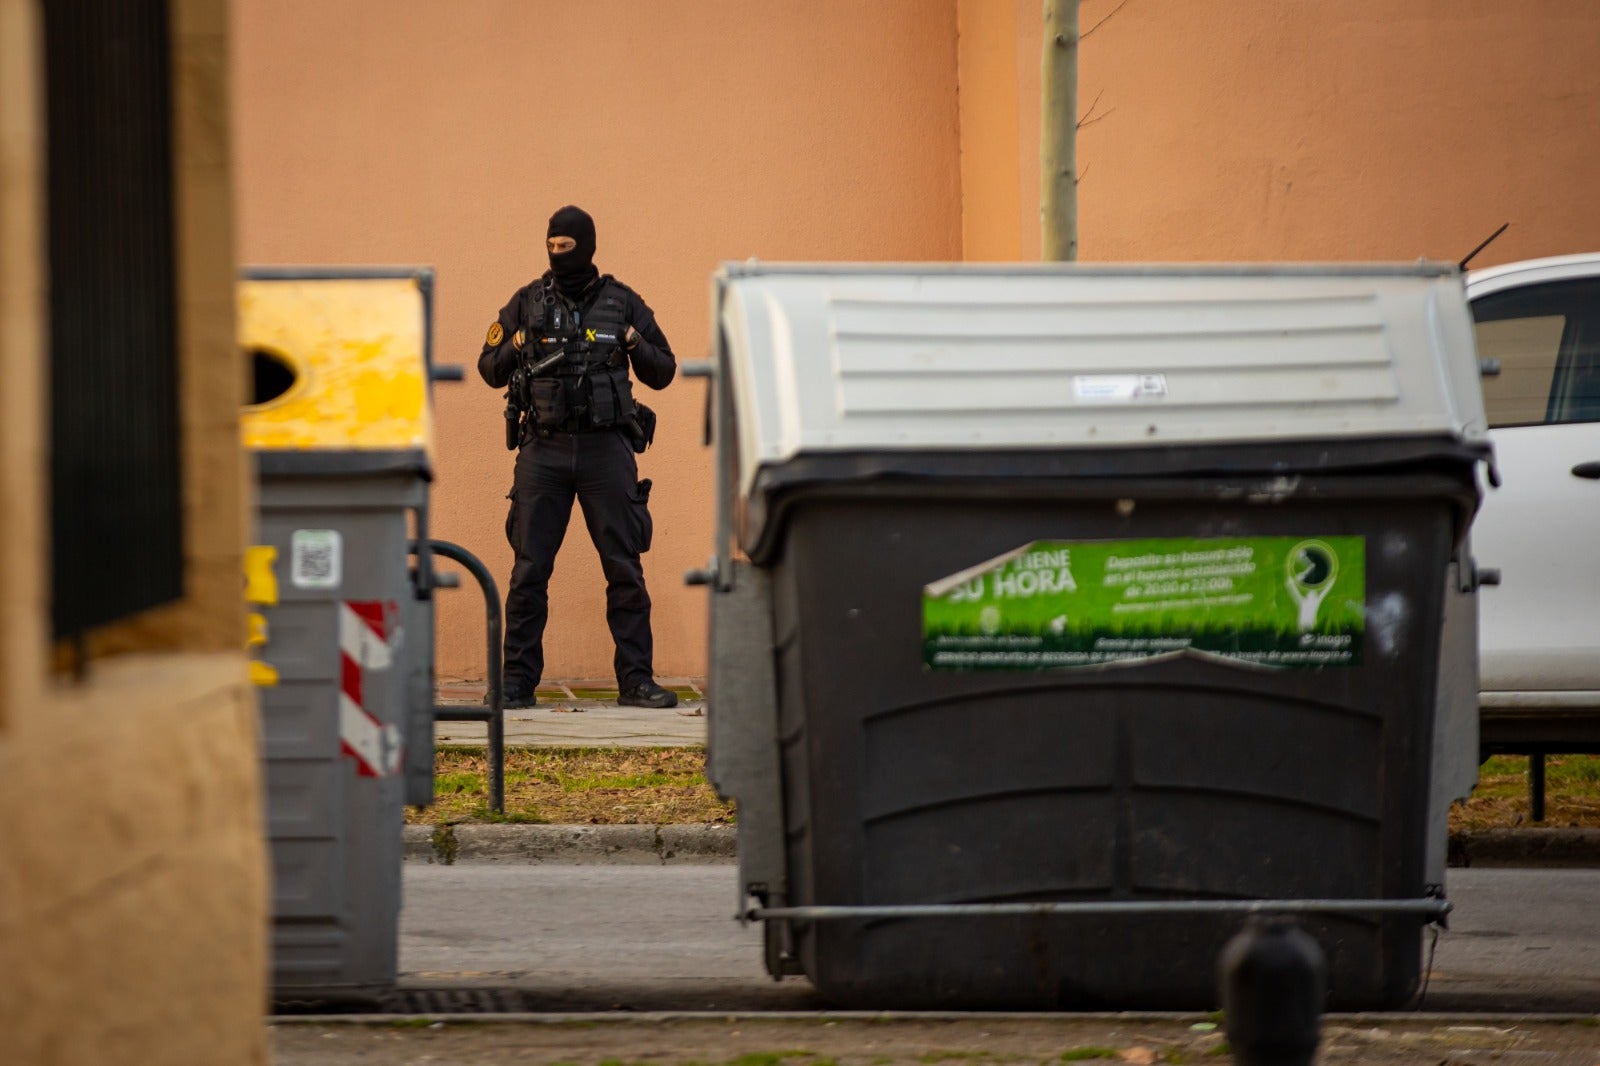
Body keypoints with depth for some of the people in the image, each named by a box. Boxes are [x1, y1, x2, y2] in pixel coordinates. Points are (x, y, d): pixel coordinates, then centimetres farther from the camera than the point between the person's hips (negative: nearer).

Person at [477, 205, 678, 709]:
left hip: (607, 449, 0)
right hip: (543, 449, 0)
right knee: (529, 569, -1)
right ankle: (518, 681, 4)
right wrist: (514, 349, -8)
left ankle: (636, 680, 5)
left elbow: (663, 372, 11)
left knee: (625, 568, 0)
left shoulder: (623, 304, 6)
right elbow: (489, 369, 13)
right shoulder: (527, 303, 7)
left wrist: (636, 345, -9)